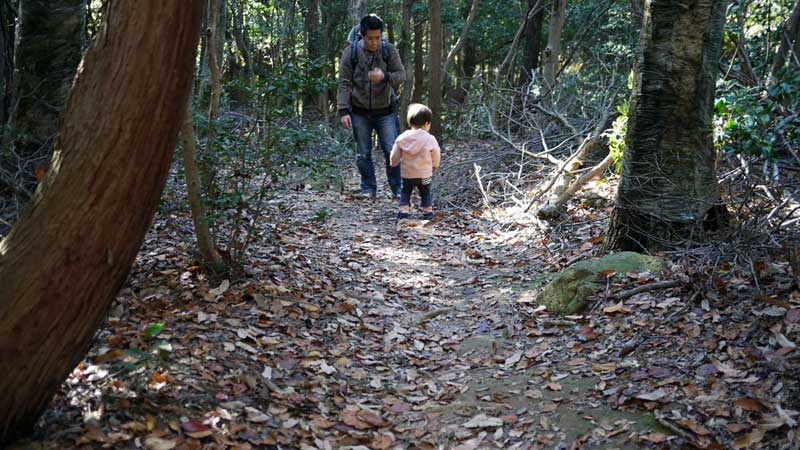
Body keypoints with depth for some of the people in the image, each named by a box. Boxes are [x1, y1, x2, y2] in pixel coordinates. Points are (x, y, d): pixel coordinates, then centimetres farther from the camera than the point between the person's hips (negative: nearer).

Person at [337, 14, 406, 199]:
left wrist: (385, 76, -29)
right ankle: (368, 189, 21)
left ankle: (397, 189, 12)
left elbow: (402, 75, -8)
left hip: (385, 112, 0)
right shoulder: (351, 52, -7)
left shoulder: (389, 50, -5)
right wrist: (343, 110, -13)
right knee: (363, 154, 7)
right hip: (360, 112, 0)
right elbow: (344, 83, -6)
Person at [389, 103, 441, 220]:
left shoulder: (401, 138, -7)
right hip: (424, 174, -1)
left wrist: (394, 163, 24)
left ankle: (404, 210, 6)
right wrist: (435, 166, 20)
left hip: (406, 174, 1)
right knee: (426, 192, 19)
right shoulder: (430, 139, -14)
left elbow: (394, 156, 2)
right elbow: (436, 158, -1)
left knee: (405, 192, 19)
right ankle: (427, 211, 19)